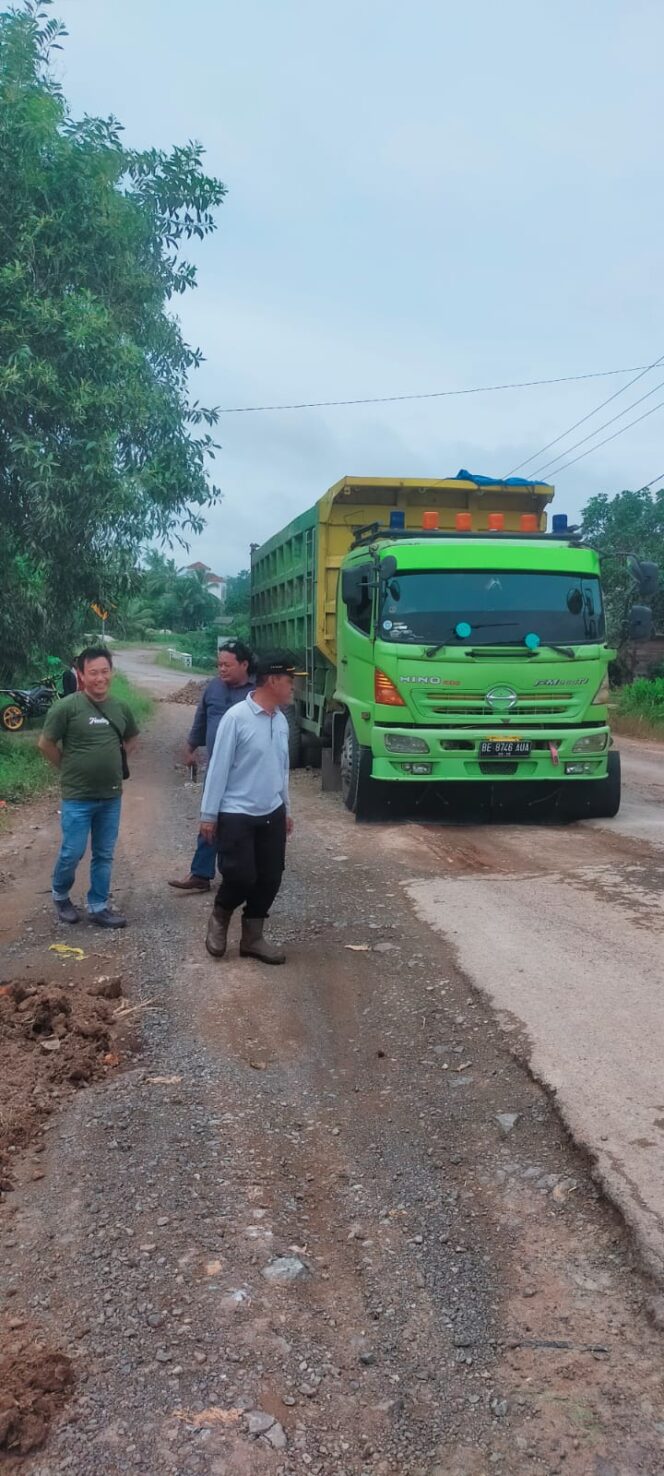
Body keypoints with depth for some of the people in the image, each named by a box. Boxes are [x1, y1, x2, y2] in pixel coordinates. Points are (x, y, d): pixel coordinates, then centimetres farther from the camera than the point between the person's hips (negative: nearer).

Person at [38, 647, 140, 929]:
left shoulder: (120, 708, 3)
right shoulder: (67, 706, -14)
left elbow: (131, 738, 21)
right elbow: (46, 743, -7)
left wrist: (114, 762, 9)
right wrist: (69, 768, -1)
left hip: (111, 796, 5)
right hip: (77, 797, -5)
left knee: (104, 855, 11)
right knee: (72, 853, 2)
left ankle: (98, 907, 23)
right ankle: (60, 895, 28)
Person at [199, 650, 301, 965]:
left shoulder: (281, 721, 5)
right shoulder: (237, 717, -16)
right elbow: (218, 767, -13)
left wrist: (286, 809, 20)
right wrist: (208, 815, -11)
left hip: (271, 815, 7)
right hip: (237, 815, -7)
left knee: (269, 879, 8)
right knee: (242, 877, -7)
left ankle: (252, 937, 22)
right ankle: (219, 918, 23)